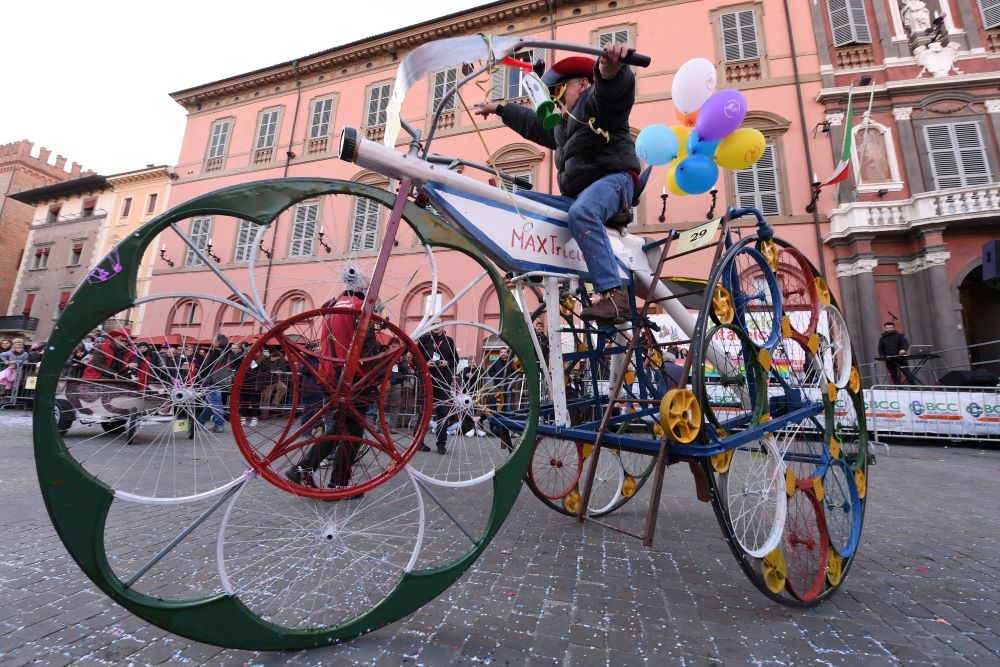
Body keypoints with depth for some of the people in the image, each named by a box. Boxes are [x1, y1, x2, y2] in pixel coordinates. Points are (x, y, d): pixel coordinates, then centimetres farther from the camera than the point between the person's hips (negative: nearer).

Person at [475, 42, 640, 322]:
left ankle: (613, 295, -46)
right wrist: (499, 108, 52)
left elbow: (614, 89, -19)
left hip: (612, 179, -9)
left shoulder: (595, 100, 6)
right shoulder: (562, 125, 34)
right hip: (575, 195, 9)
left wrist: (611, 68, -42)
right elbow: (532, 122, 48)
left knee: (581, 213, -42)